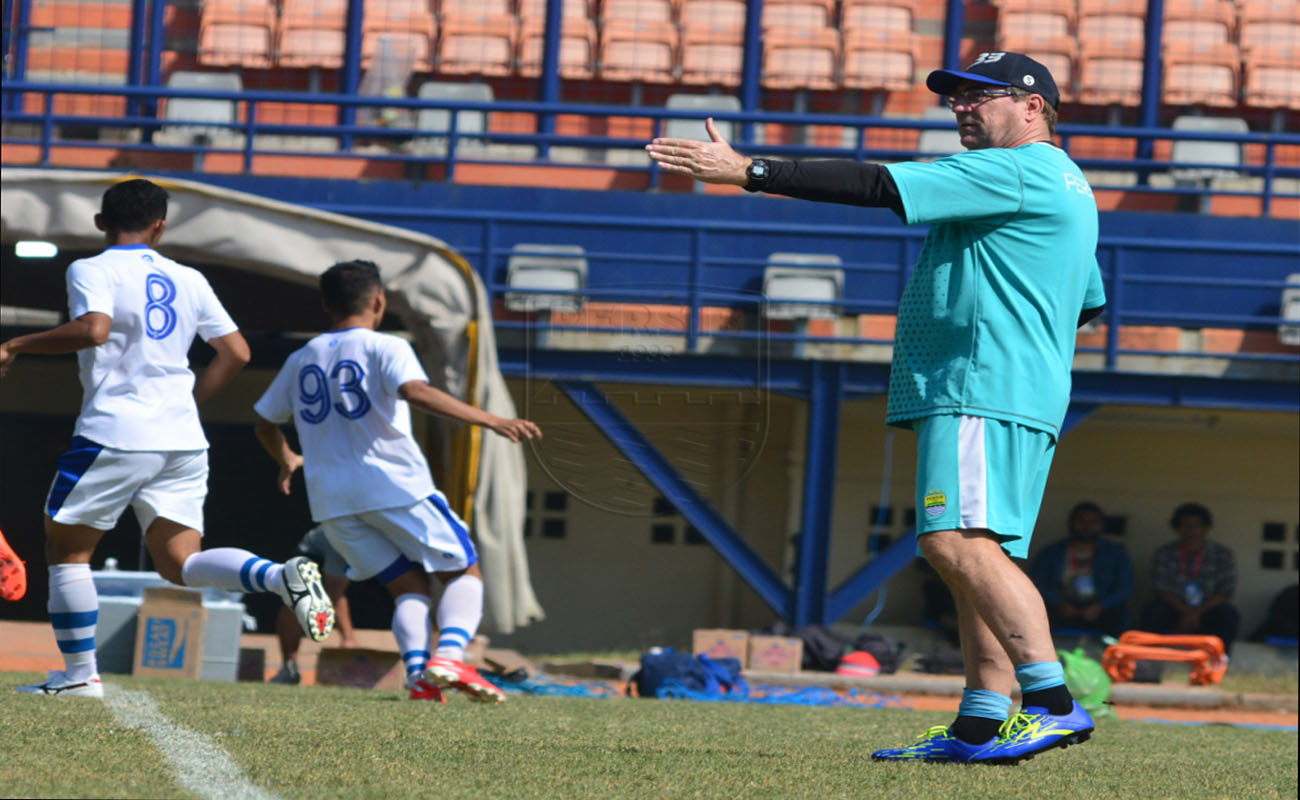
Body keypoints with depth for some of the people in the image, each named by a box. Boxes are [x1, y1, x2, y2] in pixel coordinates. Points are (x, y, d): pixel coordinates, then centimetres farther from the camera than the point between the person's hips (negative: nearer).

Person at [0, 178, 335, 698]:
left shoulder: (92, 271, -2)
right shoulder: (188, 280, 15)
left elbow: (93, 329, -22)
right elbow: (235, 353, 13)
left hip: (115, 434, -5)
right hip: (184, 439, 5)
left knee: (65, 549, 10)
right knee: (180, 562, 4)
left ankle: (80, 675, 7)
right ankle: (283, 576, -20)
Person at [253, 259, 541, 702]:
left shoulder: (300, 360, 15)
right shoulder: (385, 348, -3)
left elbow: (266, 422, 25)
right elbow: (415, 391, -22)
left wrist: (286, 461, 47)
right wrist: (490, 420, -28)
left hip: (330, 499, 5)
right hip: (394, 484, -5)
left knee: (408, 585, 11)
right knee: (464, 573, 5)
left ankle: (418, 670, -15)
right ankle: (449, 655, -21)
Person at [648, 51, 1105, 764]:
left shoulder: (1014, 172, -9)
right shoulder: (1065, 185, 24)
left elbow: (876, 187, -15)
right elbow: (1090, 302, 36)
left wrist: (747, 171, -15)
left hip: (981, 387, -11)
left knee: (958, 541, -23)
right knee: (975, 553, 8)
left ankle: (1053, 702, -31)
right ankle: (981, 725, 5)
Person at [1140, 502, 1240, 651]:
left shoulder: (1222, 555, -1)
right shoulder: (1164, 554, 0)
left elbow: (1225, 594, -6)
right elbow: (1161, 590, -6)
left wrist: (1196, 614, -19)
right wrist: (1187, 612, -21)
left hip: (1207, 611, 0)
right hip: (1174, 610, 0)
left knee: (1229, 616, -31)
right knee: (1152, 612, -31)